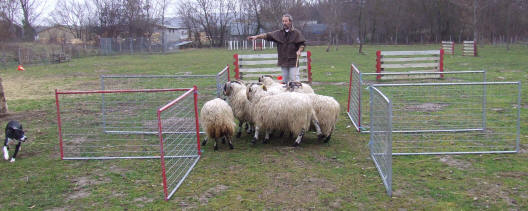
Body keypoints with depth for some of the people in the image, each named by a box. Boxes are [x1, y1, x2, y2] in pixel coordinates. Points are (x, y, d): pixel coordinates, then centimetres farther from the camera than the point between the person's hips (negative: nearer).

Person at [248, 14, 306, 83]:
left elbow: (302, 44, 2)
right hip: (283, 61, 4)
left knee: (294, 79, -8)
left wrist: (299, 51, -17)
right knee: (285, 80, 8)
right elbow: (267, 35, 2)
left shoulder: (296, 33, 2)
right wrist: (256, 36, -9)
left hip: (293, 61, -4)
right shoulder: (279, 33, 10)